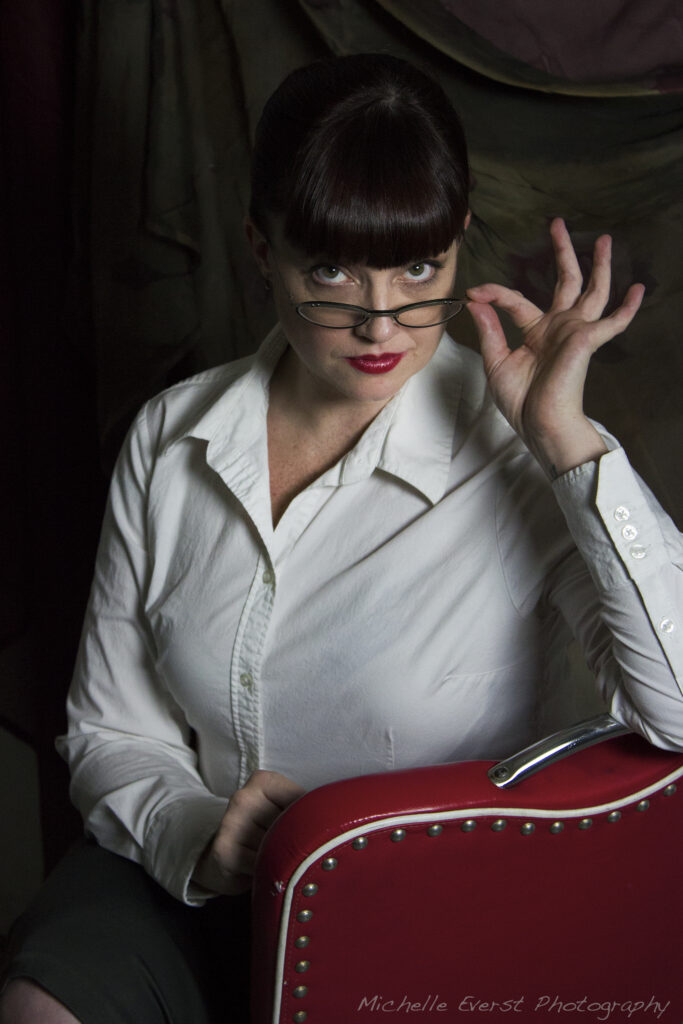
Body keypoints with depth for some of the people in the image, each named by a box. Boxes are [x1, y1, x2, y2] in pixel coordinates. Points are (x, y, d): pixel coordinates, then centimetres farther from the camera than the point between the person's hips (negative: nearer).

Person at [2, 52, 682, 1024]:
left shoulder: (520, 457, -14)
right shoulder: (172, 438, -1)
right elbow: (110, 732, 5)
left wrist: (569, 441, -27)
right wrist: (193, 834, -16)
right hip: (189, 883, 2)